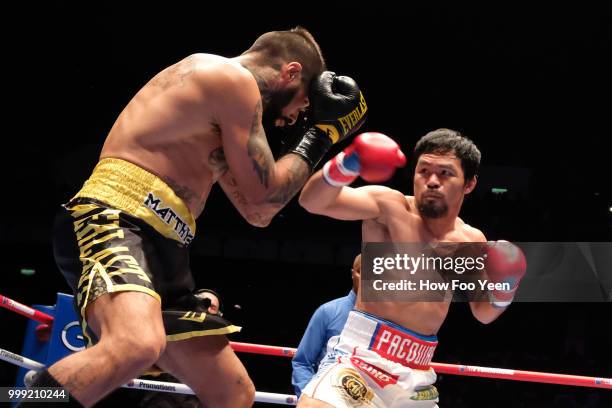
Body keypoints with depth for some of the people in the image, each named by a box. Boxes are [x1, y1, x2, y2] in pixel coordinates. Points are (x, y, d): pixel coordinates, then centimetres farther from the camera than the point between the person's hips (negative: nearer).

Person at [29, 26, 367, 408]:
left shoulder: (216, 91, 27)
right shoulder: (235, 78, -3)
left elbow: (253, 210, 30)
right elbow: (263, 201, -3)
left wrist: (317, 131, 30)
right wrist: (322, 132, 9)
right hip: (111, 221, -10)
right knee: (136, 345, -40)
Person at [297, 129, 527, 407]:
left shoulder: (471, 241, 9)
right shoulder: (390, 206, -8)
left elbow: (483, 314, 22)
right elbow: (312, 202, -22)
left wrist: (503, 293, -1)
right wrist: (344, 167, -42)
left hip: (416, 376, 6)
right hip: (360, 358, -6)